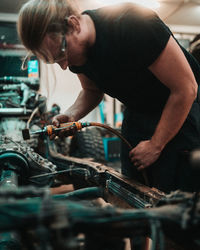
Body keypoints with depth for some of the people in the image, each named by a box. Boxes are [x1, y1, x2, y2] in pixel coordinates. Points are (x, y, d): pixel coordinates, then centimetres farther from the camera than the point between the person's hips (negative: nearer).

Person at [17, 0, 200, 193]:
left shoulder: (133, 25, -30)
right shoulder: (76, 50, -10)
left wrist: (155, 145, -19)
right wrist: (72, 114, -13)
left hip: (181, 108, -6)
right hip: (137, 112, 6)